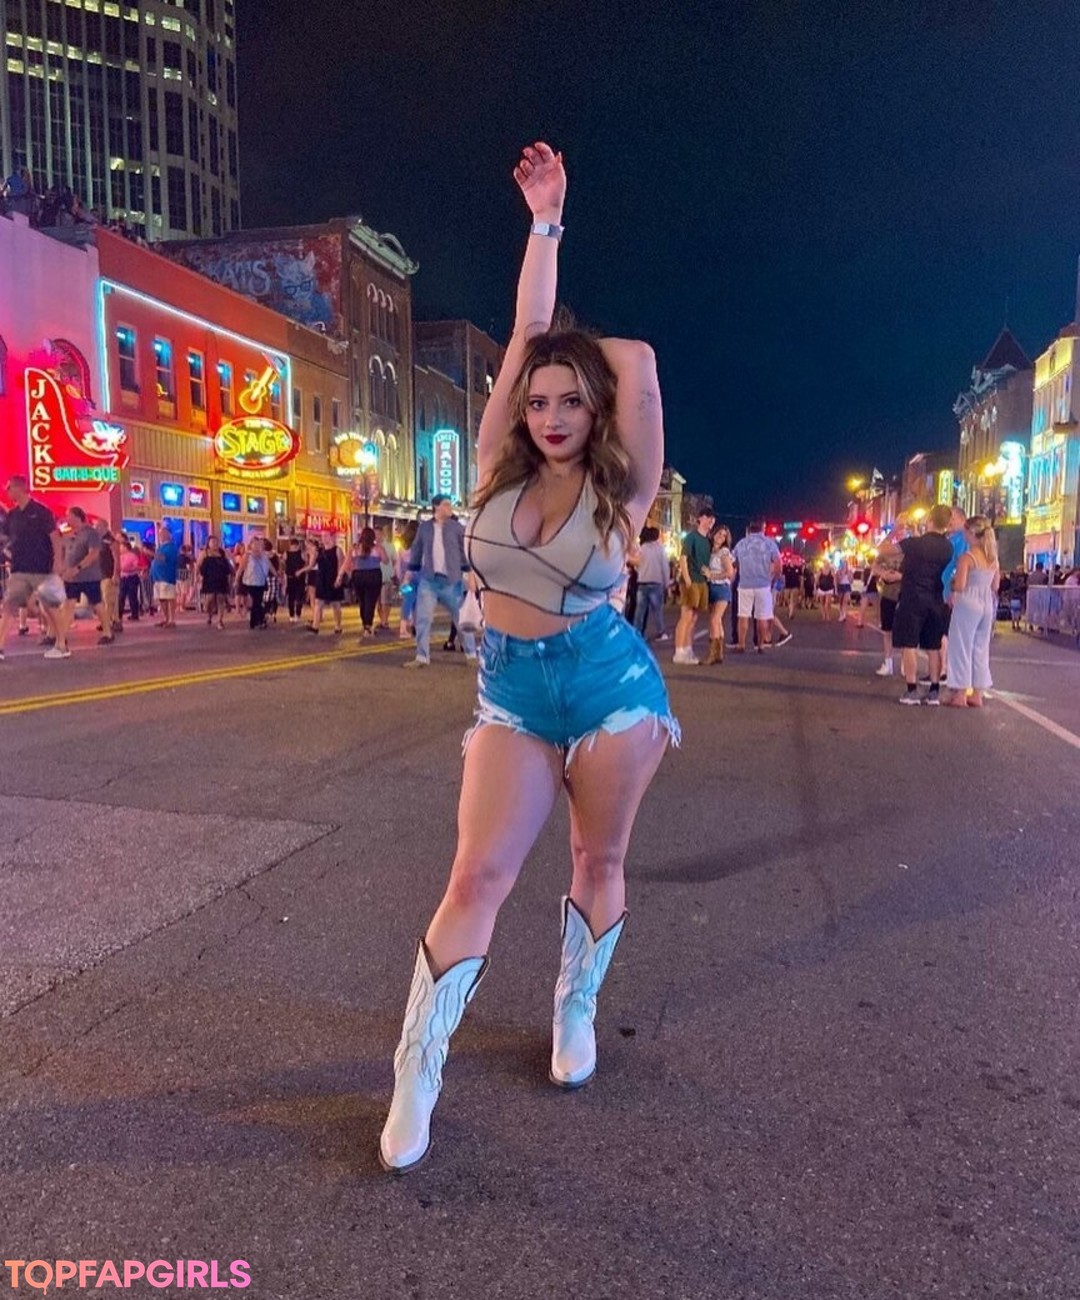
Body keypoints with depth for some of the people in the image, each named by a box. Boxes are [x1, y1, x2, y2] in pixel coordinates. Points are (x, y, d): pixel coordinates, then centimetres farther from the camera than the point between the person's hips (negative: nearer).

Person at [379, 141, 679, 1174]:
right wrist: (545, 220, 5)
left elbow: (637, 363, -15)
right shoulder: (499, 468, 1)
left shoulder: (619, 486, -4)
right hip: (510, 690, 1)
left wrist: (582, 352, 4)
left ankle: (575, 1011, 35)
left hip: (610, 683, -1)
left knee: (598, 862, 10)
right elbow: (526, 337, 0)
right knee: (477, 875, -5)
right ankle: (415, 1077, 5)